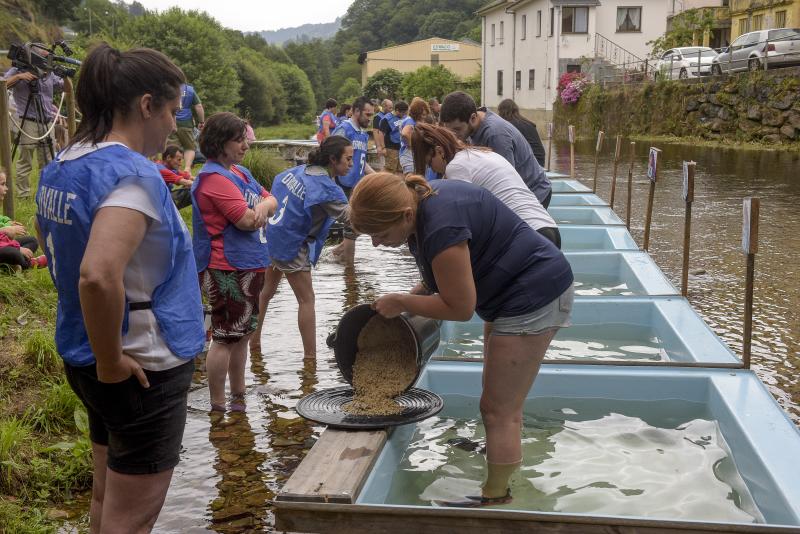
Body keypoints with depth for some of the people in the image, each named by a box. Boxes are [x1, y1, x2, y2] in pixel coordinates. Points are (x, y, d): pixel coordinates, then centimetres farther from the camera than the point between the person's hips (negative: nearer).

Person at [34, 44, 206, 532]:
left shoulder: (62, 167, 5)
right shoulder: (132, 174, -23)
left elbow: (54, 243, 21)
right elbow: (99, 275, -37)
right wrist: (111, 362, -23)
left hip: (82, 359, 9)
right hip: (143, 368, -9)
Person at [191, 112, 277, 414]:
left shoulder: (239, 171, 14)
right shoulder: (215, 178, -17)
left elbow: (271, 201, 10)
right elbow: (247, 220, -23)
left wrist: (262, 206, -12)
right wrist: (259, 210, -2)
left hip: (249, 266, 10)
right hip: (228, 271, -10)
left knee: (242, 334, 20)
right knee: (225, 338, -3)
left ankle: (238, 397, 34)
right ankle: (218, 406, 8)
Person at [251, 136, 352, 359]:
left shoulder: (298, 170, 2)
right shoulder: (326, 187, -22)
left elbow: (276, 184, 13)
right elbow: (349, 215, -31)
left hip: (272, 238, 9)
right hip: (292, 246, -9)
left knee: (267, 291, 23)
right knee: (306, 300, 2)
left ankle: (254, 341, 37)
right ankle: (310, 356, 5)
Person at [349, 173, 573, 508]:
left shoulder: (440, 228, -31)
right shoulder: (420, 200, -1)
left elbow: (460, 308, -22)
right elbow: (445, 276, 14)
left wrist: (401, 303, -12)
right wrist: (411, 297, 0)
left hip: (533, 296, -11)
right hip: (515, 293, 11)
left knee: (498, 410, -4)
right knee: (501, 402, 21)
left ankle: (494, 500, 8)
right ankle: (503, 482, 36)